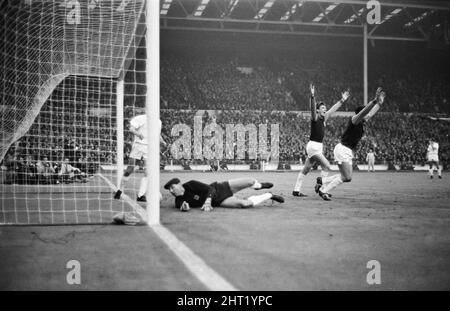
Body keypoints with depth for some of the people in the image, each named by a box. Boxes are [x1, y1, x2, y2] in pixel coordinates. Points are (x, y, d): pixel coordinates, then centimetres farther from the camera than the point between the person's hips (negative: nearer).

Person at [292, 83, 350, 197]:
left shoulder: (324, 118, 12)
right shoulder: (315, 118, -8)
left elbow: (334, 109, 21)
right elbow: (312, 107, -26)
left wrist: (342, 100, 24)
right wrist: (312, 96, -43)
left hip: (319, 147, 8)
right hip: (313, 146, -8)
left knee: (305, 170, 8)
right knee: (326, 165, -13)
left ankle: (296, 190, 11)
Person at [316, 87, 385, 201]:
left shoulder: (362, 123, 11)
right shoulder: (354, 121, -13)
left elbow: (371, 112, 23)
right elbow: (364, 111, -29)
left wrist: (380, 103, 20)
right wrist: (374, 100, -36)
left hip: (348, 152, 10)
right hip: (343, 149, -10)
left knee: (346, 176, 12)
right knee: (347, 178, -9)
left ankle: (322, 181, 18)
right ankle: (324, 191, -1)